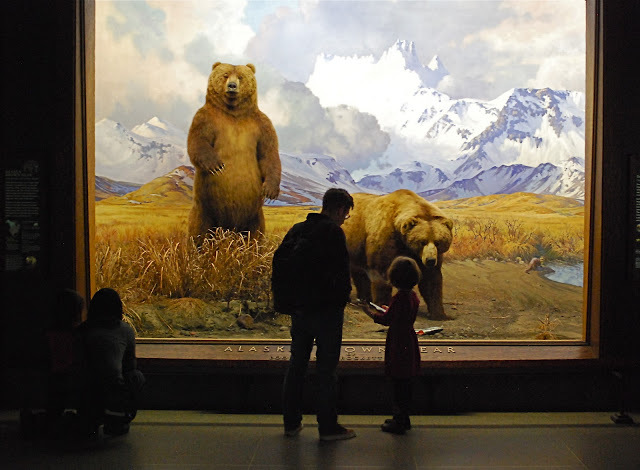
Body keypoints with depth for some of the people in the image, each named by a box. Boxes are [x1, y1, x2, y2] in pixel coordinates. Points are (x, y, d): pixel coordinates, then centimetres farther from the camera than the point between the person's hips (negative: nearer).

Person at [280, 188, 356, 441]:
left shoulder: (296, 230, 8)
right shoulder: (333, 232, -14)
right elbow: (341, 271, -18)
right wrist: (342, 299, -2)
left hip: (299, 309, 7)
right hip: (327, 310, -7)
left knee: (296, 364, 15)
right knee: (326, 368, 2)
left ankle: (291, 422, 23)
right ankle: (328, 427, 9)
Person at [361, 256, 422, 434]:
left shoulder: (399, 298, -19)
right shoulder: (413, 296, 6)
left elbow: (387, 320, -12)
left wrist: (370, 312, 2)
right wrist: (388, 311, 28)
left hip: (398, 345, -9)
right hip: (410, 341, 9)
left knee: (398, 384, -2)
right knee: (406, 383, 15)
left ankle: (400, 421, 4)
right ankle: (403, 419, 25)